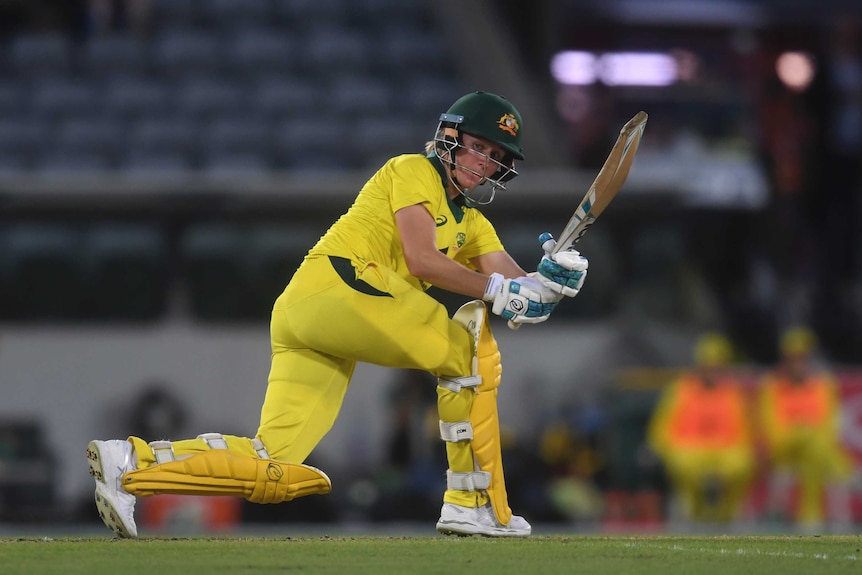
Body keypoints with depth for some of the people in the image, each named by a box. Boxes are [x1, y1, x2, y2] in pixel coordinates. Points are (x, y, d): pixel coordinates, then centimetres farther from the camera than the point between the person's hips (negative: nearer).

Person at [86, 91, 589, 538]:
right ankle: (471, 503, -5)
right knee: (469, 349, -3)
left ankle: (133, 460, -10)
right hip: (341, 283, -8)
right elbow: (421, 260, -9)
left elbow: (514, 286, 14)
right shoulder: (413, 171, 5)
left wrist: (552, 280, -7)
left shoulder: (472, 223, 29)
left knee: (275, 471, -4)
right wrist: (497, 291, -10)